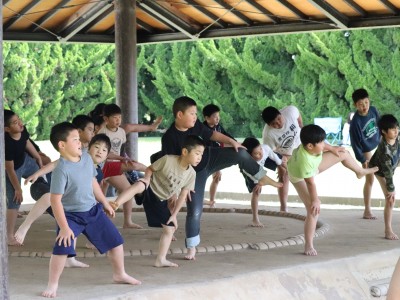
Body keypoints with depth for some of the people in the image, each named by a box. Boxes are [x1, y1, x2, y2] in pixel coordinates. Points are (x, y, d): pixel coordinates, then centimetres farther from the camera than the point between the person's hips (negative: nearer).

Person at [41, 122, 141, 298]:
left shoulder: (86, 158, -3)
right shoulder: (62, 169, -25)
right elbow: (55, 200, -24)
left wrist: (105, 203, 21)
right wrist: (64, 227, -24)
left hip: (93, 210, 7)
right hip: (71, 215, -7)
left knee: (115, 240, 12)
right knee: (62, 248, -24)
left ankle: (120, 275, 33)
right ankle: (52, 285, -6)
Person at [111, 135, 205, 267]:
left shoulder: (191, 174, -6)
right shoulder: (168, 160, -20)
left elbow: (183, 195, 0)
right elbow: (150, 168, -6)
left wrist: (174, 215, -1)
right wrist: (146, 178, -27)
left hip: (161, 201, 6)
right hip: (149, 191, -6)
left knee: (170, 229, 5)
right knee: (139, 185, -41)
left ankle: (161, 259, 14)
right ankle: (116, 204, -59)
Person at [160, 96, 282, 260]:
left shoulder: (196, 125, -12)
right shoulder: (170, 137, -28)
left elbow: (211, 134, 7)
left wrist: (230, 140, -2)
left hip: (209, 159, 5)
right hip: (194, 174, -5)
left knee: (240, 154, -7)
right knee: (194, 211, -5)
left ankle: (262, 178, 17)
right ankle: (191, 248, 10)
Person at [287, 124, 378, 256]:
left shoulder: (311, 144, -29)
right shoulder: (305, 161, -47)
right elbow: (310, 183, -34)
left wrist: (332, 148, 15)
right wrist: (315, 200, -23)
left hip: (313, 167, 8)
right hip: (299, 177, -8)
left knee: (343, 153, 10)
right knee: (314, 210, -17)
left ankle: (360, 171, 43)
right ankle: (308, 245, -5)